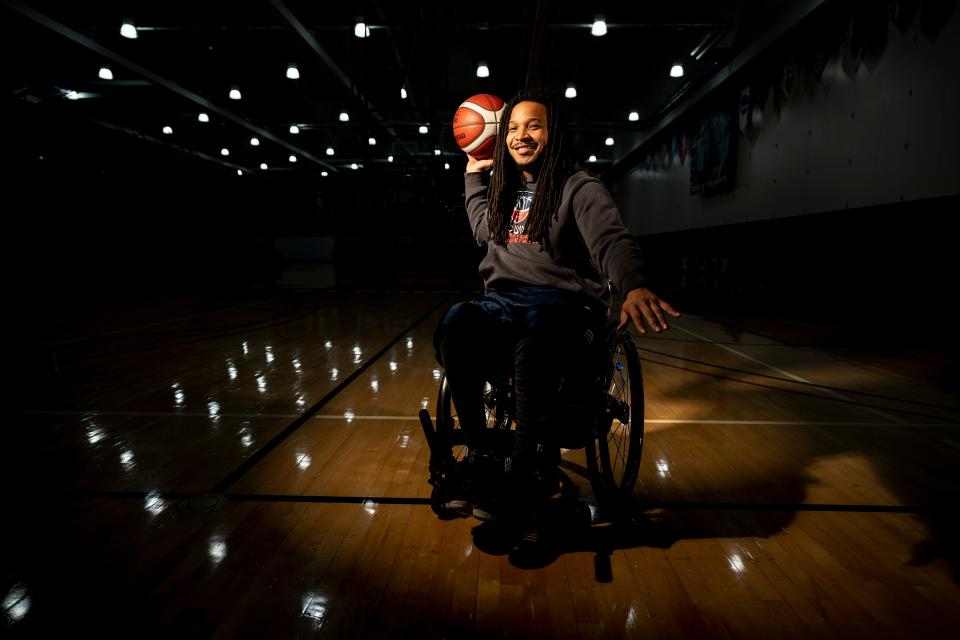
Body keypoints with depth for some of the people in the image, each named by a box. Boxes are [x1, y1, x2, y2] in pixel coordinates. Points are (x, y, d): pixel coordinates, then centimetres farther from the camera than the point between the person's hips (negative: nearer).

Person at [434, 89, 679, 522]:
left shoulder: (579, 188, 1)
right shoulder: (506, 189, 21)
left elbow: (611, 241, -19)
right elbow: (483, 229, 42)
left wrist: (634, 287, -40)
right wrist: (474, 175, 38)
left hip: (566, 303, -5)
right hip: (503, 301, 5)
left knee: (533, 351, -41)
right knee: (454, 330, -30)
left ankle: (526, 473, -22)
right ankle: (480, 457, -20)